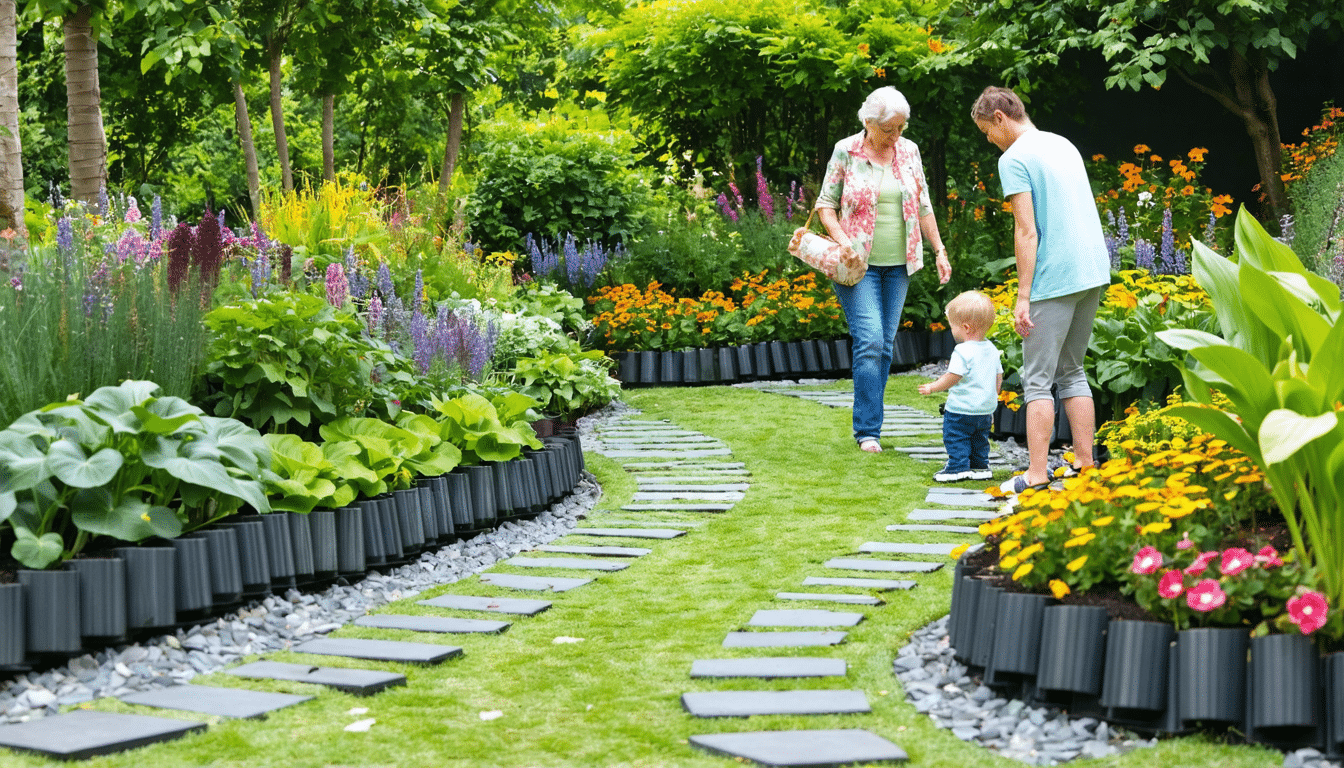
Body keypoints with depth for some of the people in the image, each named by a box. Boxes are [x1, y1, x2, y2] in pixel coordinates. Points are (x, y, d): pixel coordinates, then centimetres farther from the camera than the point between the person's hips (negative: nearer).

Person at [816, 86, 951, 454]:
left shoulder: (909, 151, 7)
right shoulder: (846, 152, -4)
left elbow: (923, 206, 14)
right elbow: (826, 203, 1)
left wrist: (939, 250, 9)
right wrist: (841, 240, -15)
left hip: (897, 263, 4)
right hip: (857, 262, -4)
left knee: (885, 345, 5)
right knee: (870, 340, -15)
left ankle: (867, 423, 14)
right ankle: (868, 430, -11)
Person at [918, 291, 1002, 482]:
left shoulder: (963, 351, -20)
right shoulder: (991, 350, 7)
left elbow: (952, 377, -19)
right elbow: (998, 377, 13)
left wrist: (932, 387, -6)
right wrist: (992, 398, 25)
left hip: (962, 409, -8)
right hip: (986, 409, 8)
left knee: (955, 437, 3)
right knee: (979, 438, 21)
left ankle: (958, 468, 2)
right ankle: (980, 466, 26)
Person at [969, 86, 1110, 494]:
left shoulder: (1014, 159, -9)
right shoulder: (1065, 145, 17)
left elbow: (1027, 232, -14)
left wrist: (1023, 297, -14)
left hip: (1055, 279, -8)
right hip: (1093, 271, 8)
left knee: (1038, 379, -3)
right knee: (1072, 372, 16)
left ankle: (1036, 476, -5)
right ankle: (1085, 466, 15)